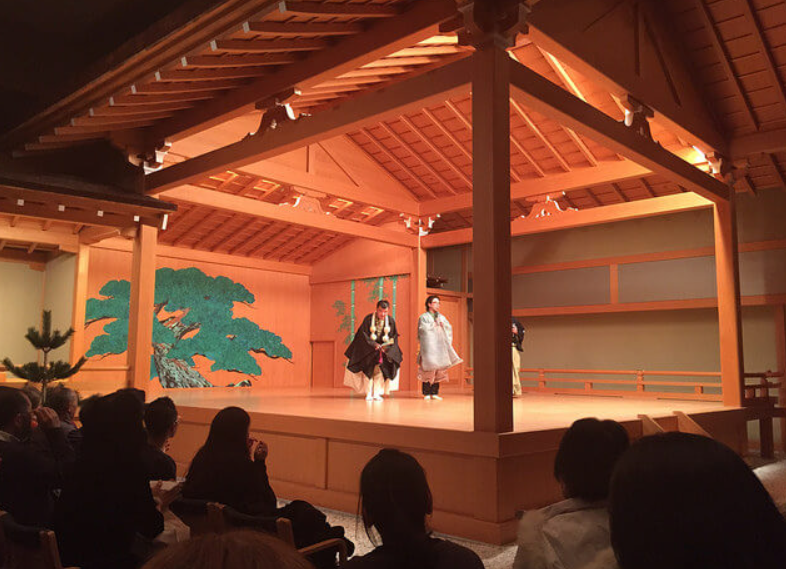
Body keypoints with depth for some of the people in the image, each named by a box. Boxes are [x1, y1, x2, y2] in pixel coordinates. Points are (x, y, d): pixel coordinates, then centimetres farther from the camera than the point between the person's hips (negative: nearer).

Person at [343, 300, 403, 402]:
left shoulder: (391, 321, -8)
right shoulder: (368, 319, -15)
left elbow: (394, 336, -3)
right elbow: (363, 334, -14)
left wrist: (386, 347, -19)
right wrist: (374, 344, -25)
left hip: (384, 348, 1)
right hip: (368, 347, -1)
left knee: (380, 370, -8)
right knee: (368, 369, -6)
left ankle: (377, 394, -4)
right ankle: (369, 394, 0)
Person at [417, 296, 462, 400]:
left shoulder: (441, 317, 20)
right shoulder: (424, 317, 5)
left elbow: (449, 328, 12)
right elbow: (423, 329, -9)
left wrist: (442, 324, -4)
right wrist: (434, 325, -3)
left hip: (440, 346, 5)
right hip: (429, 346, -5)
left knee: (438, 370, -1)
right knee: (429, 369, -9)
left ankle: (434, 393, 3)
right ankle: (426, 393, -3)